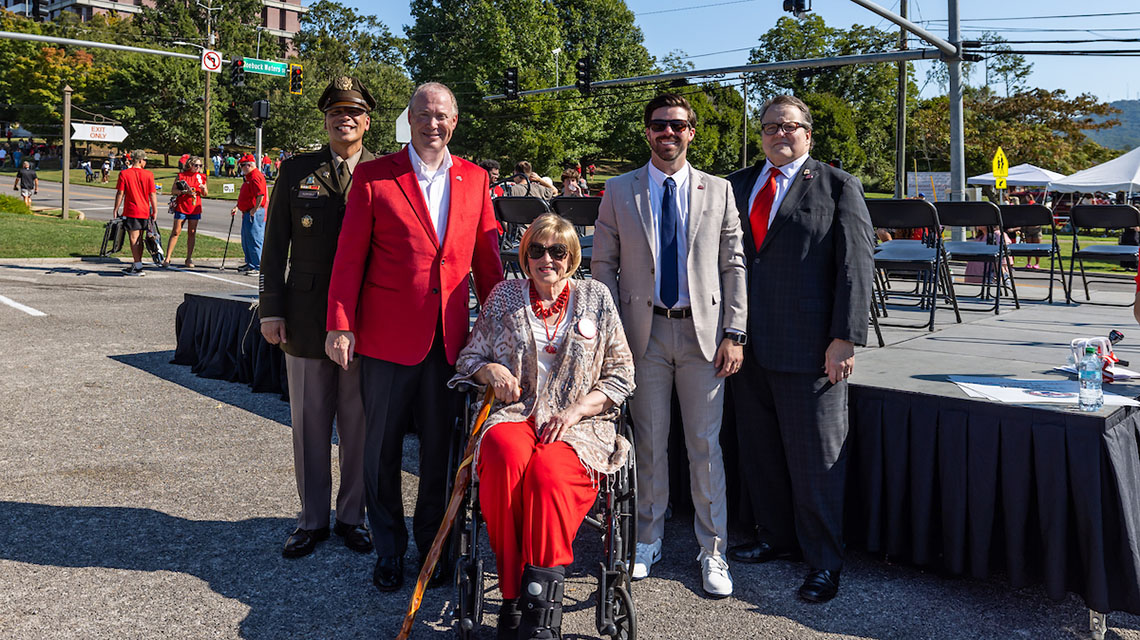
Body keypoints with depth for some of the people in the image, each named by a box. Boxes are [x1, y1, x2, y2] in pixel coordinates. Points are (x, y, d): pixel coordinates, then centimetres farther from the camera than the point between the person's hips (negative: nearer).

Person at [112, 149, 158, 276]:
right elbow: (152, 194, -2)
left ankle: (138, 267, -6)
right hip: (145, 212, 3)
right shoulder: (148, 174, -1)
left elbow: (120, 193, -6)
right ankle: (136, 265, 21)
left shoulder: (124, 174, -5)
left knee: (134, 239, -2)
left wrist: (116, 209, 2)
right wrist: (155, 211, 5)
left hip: (131, 212, -3)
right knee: (139, 239, 13)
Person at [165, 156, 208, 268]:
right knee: (176, 232, -4)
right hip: (181, 207, -3)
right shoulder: (181, 175, -1)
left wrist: (203, 188, -8)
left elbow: (206, 194, 14)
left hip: (195, 208, 3)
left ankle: (189, 259, 12)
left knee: (192, 233, 4)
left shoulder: (201, 177, 9)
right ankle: (167, 258, -1)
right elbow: (174, 190, -2)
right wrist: (185, 191, -18)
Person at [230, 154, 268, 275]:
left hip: (255, 214, -11)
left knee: (254, 240, -9)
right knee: (246, 240, 17)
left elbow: (261, 195, -26)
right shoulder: (248, 177, 19)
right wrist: (237, 207, 21)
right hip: (247, 213, 11)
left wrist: (254, 210, -22)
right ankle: (249, 263, 26)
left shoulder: (256, 177, -16)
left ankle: (256, 267, -5)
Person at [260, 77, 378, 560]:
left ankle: (352, 516, 24)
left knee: (358, 426, 8)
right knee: (309, 425, 9)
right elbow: (275, 246, 7)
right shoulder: (296, 172, 7)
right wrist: (271, 310, 0)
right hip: (307, 320, 1)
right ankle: (312, 520, 23)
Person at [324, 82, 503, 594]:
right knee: (382, 448, 9)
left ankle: (432, 544, 30)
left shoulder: (474, 179, 7)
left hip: (450, 338, 2)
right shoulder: (373, 176, -2)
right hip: (387, 336, -2)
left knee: (440, 447, 12)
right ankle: (388, 550, 27)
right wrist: (340, 324, -8)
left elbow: (487, 259, 10)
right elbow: (349, 257, -3)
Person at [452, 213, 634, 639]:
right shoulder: (505, 296, 15)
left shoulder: (596, 297, 13)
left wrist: (575, 411, -6)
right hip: (514, 415, 1)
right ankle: (513, 596, -26)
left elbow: (620, 376, 10)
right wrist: (492, 371, -6)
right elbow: (468, 360, 18)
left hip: (579, 425, -1)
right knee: (505, 457, -36)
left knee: (548, 472, -35)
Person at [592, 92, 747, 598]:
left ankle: (712, 552, 16)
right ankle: (648, 540, 25)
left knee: (706, 445, 3)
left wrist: (734, 333, -3)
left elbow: (733, 266, 5)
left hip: (702, 331, 0)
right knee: (648, 442, 8)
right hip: (644, 332, 0)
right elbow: (604, 264, 5)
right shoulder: (619, 191, 6)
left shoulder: (718, 191, 7)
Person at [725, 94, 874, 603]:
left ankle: (823, 561, 17)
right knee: (759, 451, 14)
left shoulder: (837, 186, 1)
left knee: (815, 457, 2)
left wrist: (845, 338, -13)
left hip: (809, 349, -5)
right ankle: (776, 537, 33)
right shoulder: (736, 185, 14)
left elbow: (856, 265, -5)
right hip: (748, 344, 5)